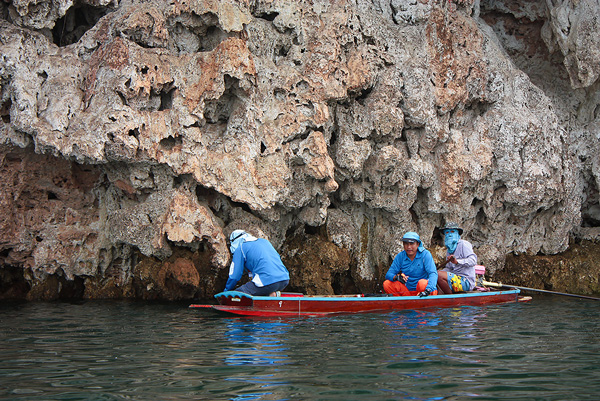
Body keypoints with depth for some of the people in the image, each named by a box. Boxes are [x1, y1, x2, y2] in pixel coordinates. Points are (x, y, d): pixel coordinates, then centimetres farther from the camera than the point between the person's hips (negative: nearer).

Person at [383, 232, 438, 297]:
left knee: (422, 283, -36)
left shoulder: (425, 254, -10)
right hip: (407, 291, 4)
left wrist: (428, 290, -39)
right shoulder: (400, 256, 1)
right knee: (386, 284, -15)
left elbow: (433, 273, -21)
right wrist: (396, 277, -29)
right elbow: (388, 274, -3)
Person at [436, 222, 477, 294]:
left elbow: (473, 260, -21)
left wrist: (457, 261, -37)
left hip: (466, 281, -9)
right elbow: (448, 268, 22)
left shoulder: (463, 244, -7)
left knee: (439, 275, -26)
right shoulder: (449, 250, 20)